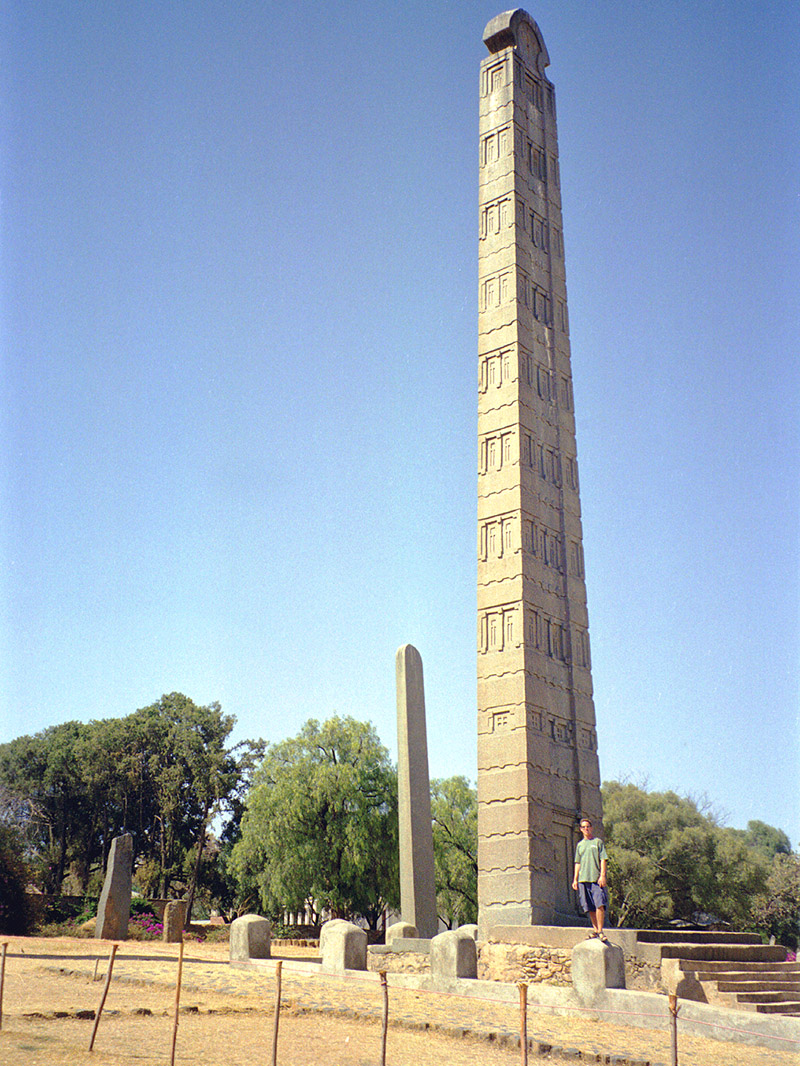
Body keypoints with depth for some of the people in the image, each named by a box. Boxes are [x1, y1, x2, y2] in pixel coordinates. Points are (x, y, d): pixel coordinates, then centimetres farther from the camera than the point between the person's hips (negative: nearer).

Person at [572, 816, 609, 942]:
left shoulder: (598, 842, 7)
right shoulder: (580, 844, 19)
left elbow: (603, 860, 0)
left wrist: (602, 876, -10)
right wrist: (575, 879, 13)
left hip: (596, 879, -4)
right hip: (583, 879, 4)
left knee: (599, 905, -14)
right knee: (590, 908, 3)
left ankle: (600, 931, -11)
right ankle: (595, 929, 11)